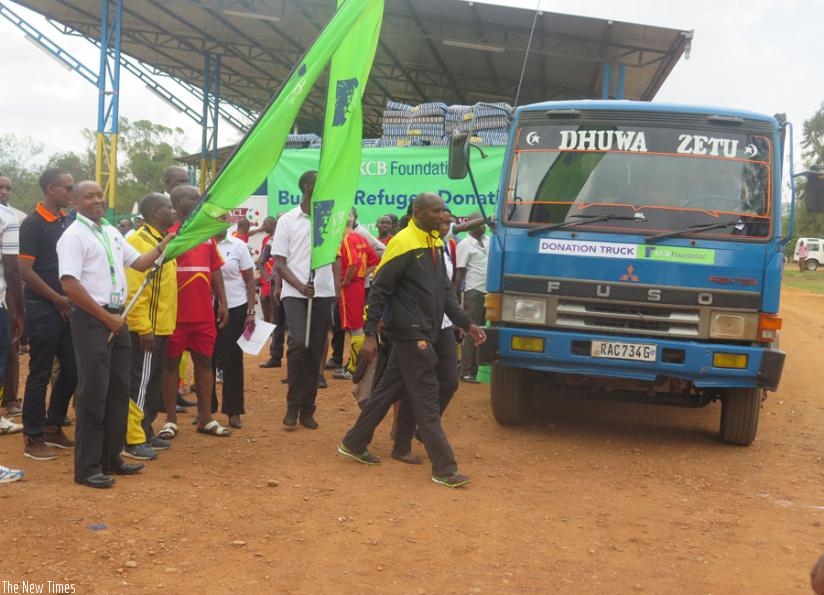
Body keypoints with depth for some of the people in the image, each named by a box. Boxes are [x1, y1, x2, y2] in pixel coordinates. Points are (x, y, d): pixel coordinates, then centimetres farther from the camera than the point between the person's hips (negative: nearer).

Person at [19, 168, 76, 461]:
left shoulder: (68, 221, 9)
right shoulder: (32, 224, -11)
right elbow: (26, 271, -15)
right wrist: (59, 300, -11)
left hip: (66, 307, 7)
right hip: (42, 308, -7)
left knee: (72, 369, 10)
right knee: (40, 373, -1)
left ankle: (53, 427, 25)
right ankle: (33, 439, 9)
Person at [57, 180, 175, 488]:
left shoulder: (112, 232, 14)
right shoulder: (73, 236, -11)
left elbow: (139, 262, 20)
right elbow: (70, 285, -18)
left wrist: (165, 243, 7)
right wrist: (106, 317, -17)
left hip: (116, 317, 8)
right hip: (91, 319, -8)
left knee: (119, 390, 12)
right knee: (93, 393, -6)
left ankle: (111, 456, 23)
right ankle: (87, 467, 1)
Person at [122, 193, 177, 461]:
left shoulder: (160, 241, 15)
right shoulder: (139, 242, -15)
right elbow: (133, 289, -21)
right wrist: (143, 327, -23)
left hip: (161, 326, 9)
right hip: (147, 328, -9)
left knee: (153, 381, 14)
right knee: (141, 382, -5)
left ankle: (145, 430, 23)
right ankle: (132, 439, 1)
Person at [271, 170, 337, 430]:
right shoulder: (287, 220, -1)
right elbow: (279, 263, -2)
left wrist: (336, 289, 3)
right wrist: (300, 286, -15)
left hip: (323, 294, 4)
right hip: (295, 293, -4)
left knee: (316, 352, 4)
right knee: (298, 343, -18)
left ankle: (307, 409, 14)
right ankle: (293, 406, -3)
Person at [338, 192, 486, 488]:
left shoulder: (435, 244, 12)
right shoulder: (403, 244, -14)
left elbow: (445, 289, 18)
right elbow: (379, 291, -13)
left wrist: (467, 323, 11)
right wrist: (370, 335, -16)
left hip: (426, 334, 9)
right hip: (411, 333, -9)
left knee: (388, 390, 16)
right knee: (426, 398, -5)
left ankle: (353, 443, 29)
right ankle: (444, 468, 0)